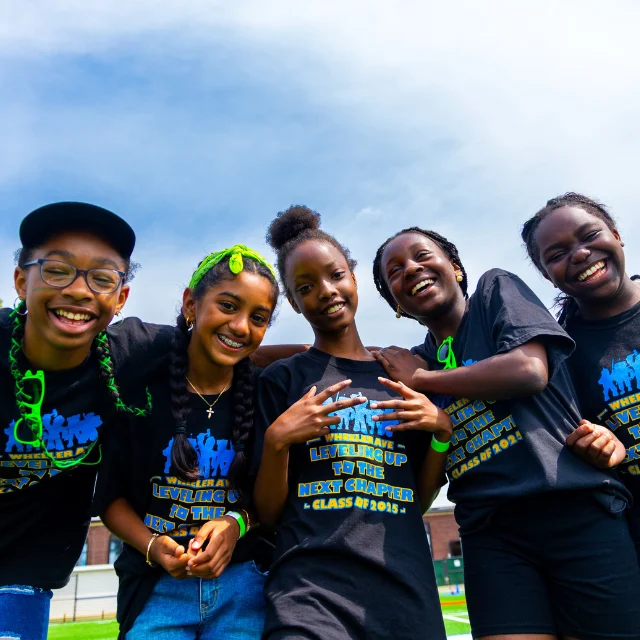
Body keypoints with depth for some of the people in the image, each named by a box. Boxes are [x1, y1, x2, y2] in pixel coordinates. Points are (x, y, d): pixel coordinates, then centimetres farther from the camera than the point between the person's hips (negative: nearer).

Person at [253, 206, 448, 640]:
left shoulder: (400, 377, 9)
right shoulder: (281, 380, 1)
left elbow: (418, 501, 11)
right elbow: (268, 514, 0)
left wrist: (442, 432, -4)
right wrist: (276, 441, -15)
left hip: (408, 589, 3)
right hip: (310, 589, -3)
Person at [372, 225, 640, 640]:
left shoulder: (497, 290, 5)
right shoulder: (415, 360, 13)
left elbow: (530, 370, -14)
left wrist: (420, 379, -4)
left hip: (575, 509, -3)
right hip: (490, 532, 3)